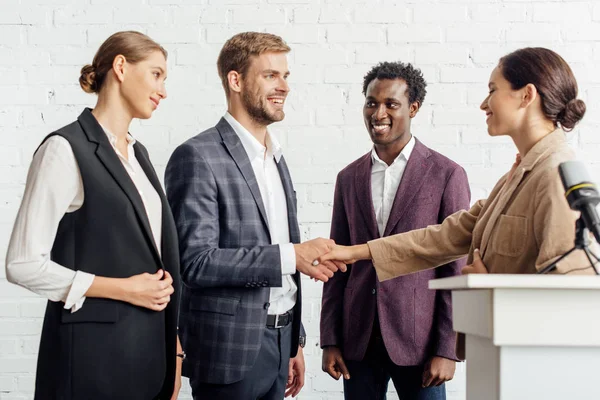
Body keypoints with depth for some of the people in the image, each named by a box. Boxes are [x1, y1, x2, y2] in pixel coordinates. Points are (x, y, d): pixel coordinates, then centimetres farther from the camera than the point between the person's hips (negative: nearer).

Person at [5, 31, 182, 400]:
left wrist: (174, 345, 10)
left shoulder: (138, 153, 13)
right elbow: (24, 263, -15)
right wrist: (122, 289, -14)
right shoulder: (66, 149, -11)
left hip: (150, 343, 7)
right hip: (94, 347, -7)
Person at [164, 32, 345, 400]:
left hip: (279, 341, 7)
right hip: (230, 349, -7)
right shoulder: (198, 157, -12)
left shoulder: (276, 159, 14)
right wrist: (290, 256, -23)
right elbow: (196, 262, -20)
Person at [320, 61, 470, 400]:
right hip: (358, 340, 4)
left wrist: (447, 349, -9)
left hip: (418, 341, -3)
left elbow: (456, 269, -5)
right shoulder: (349, 178, 10)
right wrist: (330, 341, 5)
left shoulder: (447, 175, -3)